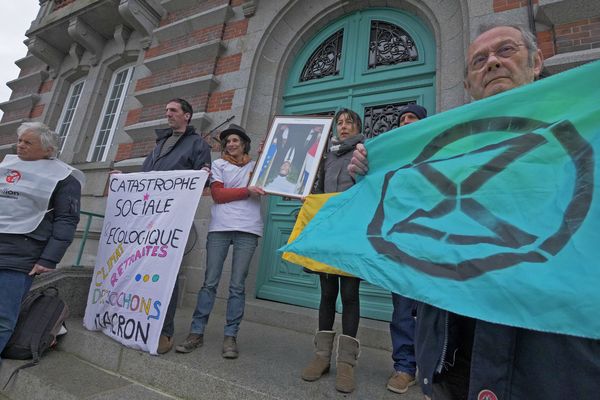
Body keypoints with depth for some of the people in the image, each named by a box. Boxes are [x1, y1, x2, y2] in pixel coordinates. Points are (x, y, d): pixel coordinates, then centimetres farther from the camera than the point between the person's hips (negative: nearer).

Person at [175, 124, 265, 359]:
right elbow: (217, 194, 0)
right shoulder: (218, 164, 14)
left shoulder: (256, 166, 19)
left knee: (237, 285, 0)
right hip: (220, 227, 0)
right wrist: (247, 191, -8)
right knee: (210, 282, 1)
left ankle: (230, 337, 8)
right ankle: (196, 333, 11)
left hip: (247, 229, 0)